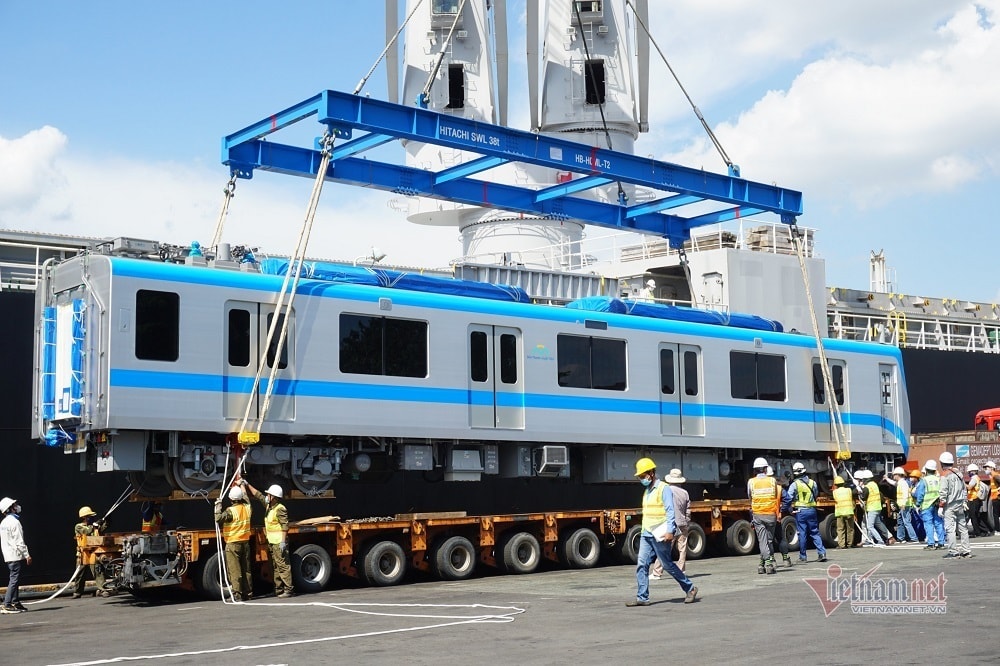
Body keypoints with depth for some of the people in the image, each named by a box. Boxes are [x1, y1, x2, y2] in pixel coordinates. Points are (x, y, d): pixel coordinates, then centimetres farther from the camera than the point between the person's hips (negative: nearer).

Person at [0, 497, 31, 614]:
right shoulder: (14, 521, -14)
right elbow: (19, 541, -18)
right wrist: (27, 555, -14)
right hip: (16, 556, -9)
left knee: (14, 579, 15)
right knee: (14, 579, -9)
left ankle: (15, 602, 17)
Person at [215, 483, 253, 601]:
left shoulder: (230, 510, -15)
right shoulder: (247, 507, 4)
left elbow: (219, 518, -24)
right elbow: (245, 498, 26)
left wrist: (218, 506, -11)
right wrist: (241, 485, 39)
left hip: (232, 544, -6)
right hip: (245, 542, 6)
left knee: (234, 570, -4)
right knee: (246, 569, 12)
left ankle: (237, 593, -7)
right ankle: (248, 593, 15)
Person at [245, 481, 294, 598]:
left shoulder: (280, 509, -14)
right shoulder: (268, 505, 15)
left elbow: (285, 526, -19)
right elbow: (257, 495, 27)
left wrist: (283, 541, -24)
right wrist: (247, 485, 29)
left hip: (279, 542, -10)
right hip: (271, 542, 10)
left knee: (283, 565, -10)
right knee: (275, 566, 13)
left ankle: (289, 589, -11)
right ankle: (278, 589, 18)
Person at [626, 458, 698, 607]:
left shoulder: (663, 489, -8)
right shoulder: (647, 491, 18)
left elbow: (670, 511, -15)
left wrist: (669, 531, -22)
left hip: (660, 534, -8)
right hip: (646, 533, 8)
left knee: (667, 564, -1)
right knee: (641, 564, -1)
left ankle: (690, 588, 15)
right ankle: (642, 597, 0)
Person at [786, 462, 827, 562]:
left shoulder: (794, 485, -10)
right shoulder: (812, 483, 4)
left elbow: (788, 498, -10)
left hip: (800, 511, -3)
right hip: (811, 510, 3)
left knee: (802, 533, 2)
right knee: (815, 532, 9)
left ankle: (802, 556, 6)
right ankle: (822, 552, -2)